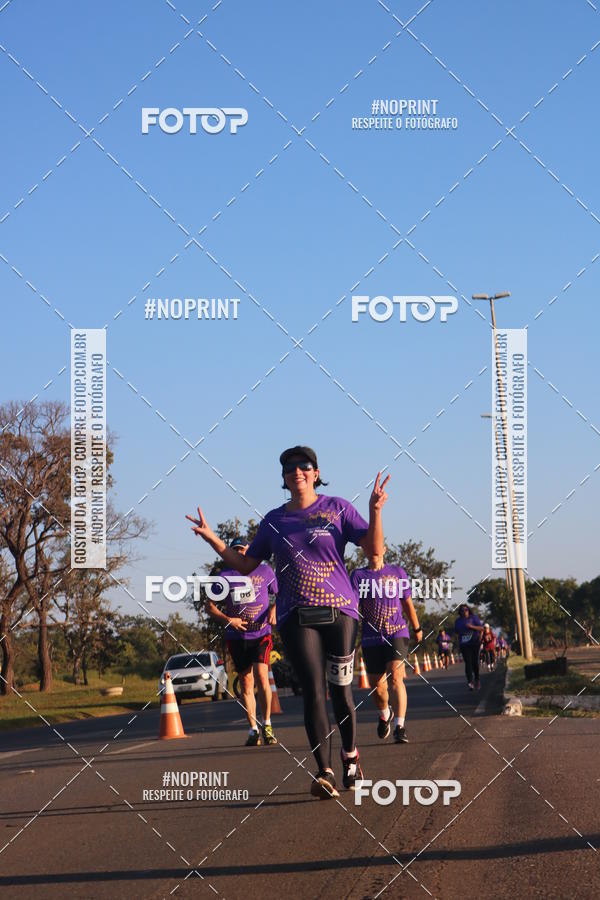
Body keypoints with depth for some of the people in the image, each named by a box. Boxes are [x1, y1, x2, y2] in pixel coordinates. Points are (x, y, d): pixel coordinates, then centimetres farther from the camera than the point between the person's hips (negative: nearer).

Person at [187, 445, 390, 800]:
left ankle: (350, 754, 27)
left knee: (341, 689, 1)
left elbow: (374, 549, -3)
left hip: (340, 610, -1)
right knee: (314, 690, -10)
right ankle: (325, 773, -15)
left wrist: (375, 511, -18)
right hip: (296, 616, 1)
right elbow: (245, 565, 20)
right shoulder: (273, 520, 14)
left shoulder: (337, 508, 5)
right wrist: (212, 538, 9)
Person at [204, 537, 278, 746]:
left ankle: (267, 725, -8)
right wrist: (228, 620, -7)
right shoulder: (225, 576, 6)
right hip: (236, 637, 2)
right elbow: (210, 605, 8)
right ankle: (253, 730, 12)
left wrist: (274, 610, -3)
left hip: (261, 634, -2)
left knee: (261, 676, -18)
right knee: (246, 684, 4)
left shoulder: (264, 570, 6)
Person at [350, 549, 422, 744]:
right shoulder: (358, 576, 5)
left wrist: (417, 628, 26)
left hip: (397, 633, -1)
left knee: (395, 676, -20)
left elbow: (407, 603, 19)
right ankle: (385, 714, 40)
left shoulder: (397, 572, 9)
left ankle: (400, 727, -26)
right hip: (371, 638, 1)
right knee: (376, 684, 8)